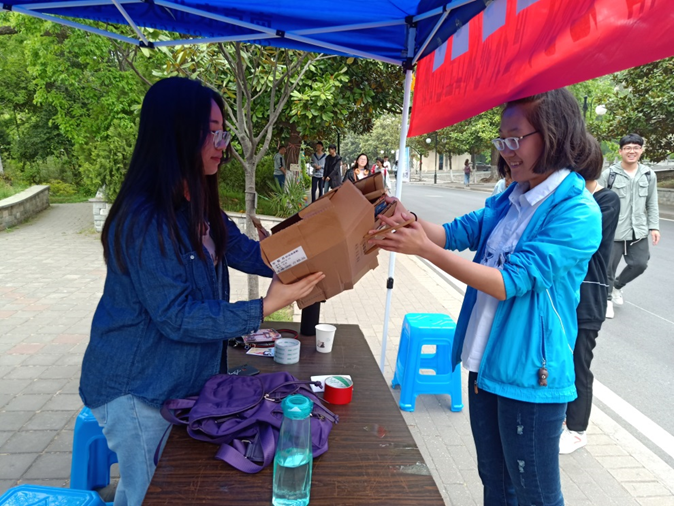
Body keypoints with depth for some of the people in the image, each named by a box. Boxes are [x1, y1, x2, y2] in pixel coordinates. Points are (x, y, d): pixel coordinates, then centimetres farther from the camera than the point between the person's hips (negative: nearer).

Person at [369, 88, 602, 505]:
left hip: (530, 375, -7)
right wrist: (410, 221, -17)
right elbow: (457, 232, 2)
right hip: (486, 364, 7)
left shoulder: (577, 212, -18)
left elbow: (510, 282, -24)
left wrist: (425, 249, -25)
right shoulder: (511, 198, 6)